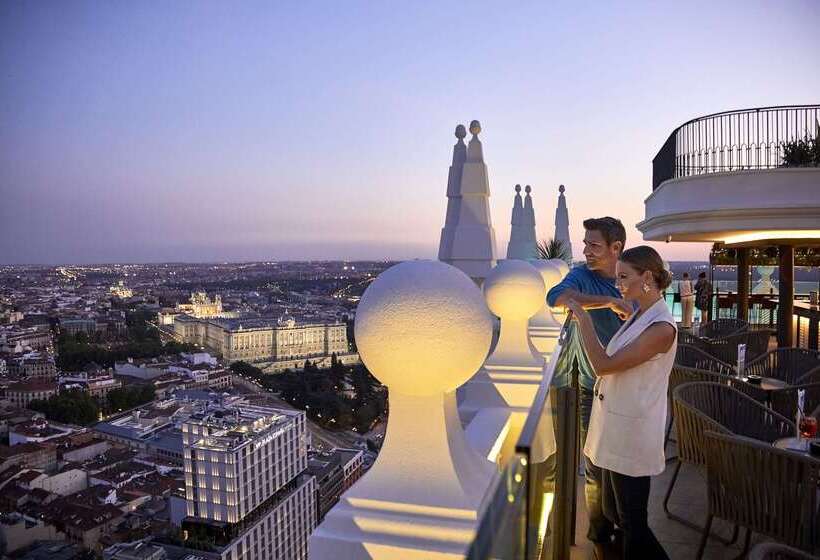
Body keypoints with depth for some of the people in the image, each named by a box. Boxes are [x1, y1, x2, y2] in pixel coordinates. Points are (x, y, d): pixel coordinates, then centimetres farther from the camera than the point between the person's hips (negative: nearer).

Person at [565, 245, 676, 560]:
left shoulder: (662, 328, -21)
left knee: (631, 522, 6)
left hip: (631, 433, -9)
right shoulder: (639, 316, 7)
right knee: (613, 513, 20)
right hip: (614, 427, 9)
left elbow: (603, 365, -21)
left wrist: (583, 318, -15)